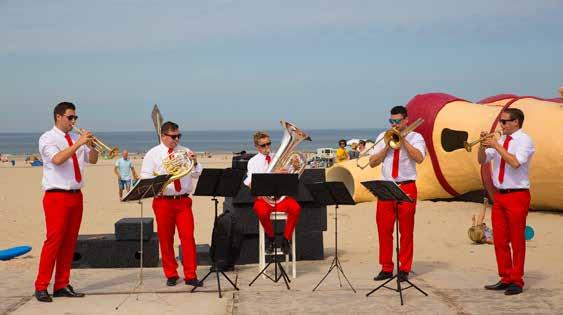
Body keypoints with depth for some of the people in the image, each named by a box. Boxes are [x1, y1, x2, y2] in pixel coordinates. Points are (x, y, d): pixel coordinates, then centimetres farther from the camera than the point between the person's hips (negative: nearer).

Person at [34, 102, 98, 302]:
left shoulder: (76, 139, 14)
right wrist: (78, 144, -24)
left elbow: (92, 160, 13)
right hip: (57, 196, -7)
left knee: (70, 241, 6)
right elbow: (57, 159, -23)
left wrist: (91, 145, -5)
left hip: (75, 195, 7)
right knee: (54, 240, -11)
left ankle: (62, 286, 12)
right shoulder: (47, 138, -4)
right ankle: (41, 287, -6)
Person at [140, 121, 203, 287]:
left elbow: (197, 174, 11)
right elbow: (145, 177, -2)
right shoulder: (152, 154, 3)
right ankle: (171, 275, 16)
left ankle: (190, 275, -3)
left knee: (188, 236, -6)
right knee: (166, 238, 4)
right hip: (163, 201, -1)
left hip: (183, 200, 1)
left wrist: (194, 163, -9)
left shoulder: (185, 152, 10)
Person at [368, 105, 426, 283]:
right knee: (384, 229, 2)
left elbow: (419, 158, -14)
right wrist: (388, 145, -5)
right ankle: (386, 268, 10)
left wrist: (403, 139, -12)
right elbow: (372, 162, 5)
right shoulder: (383, 137, 12)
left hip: (407, 187, -3)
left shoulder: (415, 137, 4)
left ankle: (404, 269, 8)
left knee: (406, 231, 1)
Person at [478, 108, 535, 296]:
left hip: (517, 196, -7)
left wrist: (496, 146, -19)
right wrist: (483, 145, -3)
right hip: (499, 195, 7)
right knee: (500, 240, 8)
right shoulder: (500, 140, 11)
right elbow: (482, 160, 15)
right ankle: (505, 279, 16)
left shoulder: (524, 140, -9)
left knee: (517, 240, 0)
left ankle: (516, 281, 7)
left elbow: (515, 162, -25)